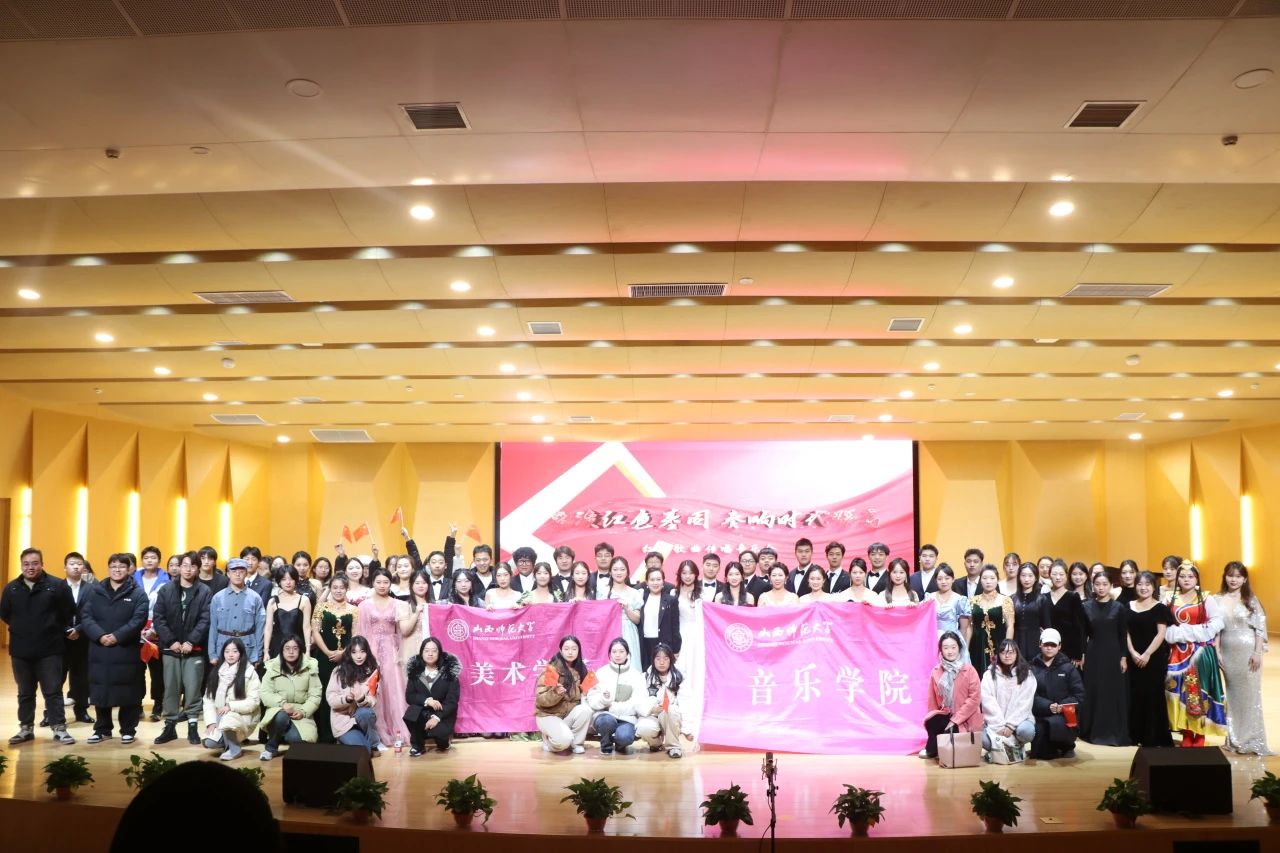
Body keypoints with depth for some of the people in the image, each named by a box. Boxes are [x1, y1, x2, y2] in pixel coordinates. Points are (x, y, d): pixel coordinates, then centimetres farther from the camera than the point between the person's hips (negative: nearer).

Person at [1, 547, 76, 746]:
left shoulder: (57, 585, -7)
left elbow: (69, 613, -3)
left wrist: (67, 631, -2)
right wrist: (21, 628, 9)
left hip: (49, 649, -4)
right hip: (20, 650, 4)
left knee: (53, 691, 0)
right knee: (25, 692, 14)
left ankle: (59, 729, 4)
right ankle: (26, 728, 25)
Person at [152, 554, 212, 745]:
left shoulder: (205, 592, 1)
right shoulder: (166, 590, 6)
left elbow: (205, 620, -5)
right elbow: (158, 618, 1)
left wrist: (191, 642, -14)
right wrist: (171, 641, -9)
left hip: (194, 649, -1)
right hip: (170, 648, 2)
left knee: (193, 688, 0)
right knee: (171, 688, 7)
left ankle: (193, 726, 10)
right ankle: (170, 726, 16)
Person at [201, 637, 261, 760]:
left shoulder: (249, 672, -10)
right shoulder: (216, 671, 4)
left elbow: (254, 701, -13)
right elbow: (208, 699, 0)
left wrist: (231, 706, -23)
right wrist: (211, 721, -12)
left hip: (243, 715, -4)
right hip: (220, 716, 4)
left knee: (227, 720, -36)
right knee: (209, 742, -20)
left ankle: (235, 748, -8)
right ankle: (234, 738, 12)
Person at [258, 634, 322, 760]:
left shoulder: (310, 668, -1)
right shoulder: (273, 668, 1)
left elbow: (315, 695, -2)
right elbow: (265, 693, -5)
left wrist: (303, 711, -18)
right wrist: (282, 704, -21)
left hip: (301, 714, 0)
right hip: (278, 710, 0)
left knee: (296, 738, -28)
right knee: (281, 717, -37)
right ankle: (271, 747, -8)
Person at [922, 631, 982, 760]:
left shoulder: (969, 670, -9)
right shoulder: (936, 672, 3)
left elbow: (975, 698, -14)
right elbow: (933, 701, 9)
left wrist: (955, 719, -17)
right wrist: (934, 718, -4)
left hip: (965, 719, -3)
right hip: (945, 715, 3)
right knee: (930, 723, -27)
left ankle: (932, 750, 7)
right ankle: (934, 748, 1)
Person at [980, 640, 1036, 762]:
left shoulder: (1027, 675, 2)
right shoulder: (989, 674, 3)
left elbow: (1024, 703, -6)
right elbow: (988, 702, -6)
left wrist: (1010, 725, -17)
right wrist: (1000, 725, -17)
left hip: (1018, 720, 1)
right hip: (996, 722, 0)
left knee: (1026, 730, -34)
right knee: (982, 738, -30)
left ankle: (1017, 747, 3)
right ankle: (1000, 749, 5)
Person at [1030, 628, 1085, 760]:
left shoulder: (1068, 668, 4)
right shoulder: (1033, 669, 6)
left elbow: (1079, 696, -1)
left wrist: (1062, 706, -19)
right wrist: (1048, 706, -22)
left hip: (1064, 716, -1)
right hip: (1041, 716, 1)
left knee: (1055, 723, -37)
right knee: (1039, 754, -15)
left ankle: (1067, 746, -1)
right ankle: (1053, 748, 23)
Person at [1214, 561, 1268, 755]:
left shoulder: (1251, 600, -2)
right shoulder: (1218, 600, 3)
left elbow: (1260, 627, -5)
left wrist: (1257, 653, -11)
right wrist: (1217, 652, 0)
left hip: (1247, 651, -2)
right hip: (1228, 652, 2)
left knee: (1249, 694, 2)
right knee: (1232, 694, 8)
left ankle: (1252, 740, 10)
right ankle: (1235, 739, 17)